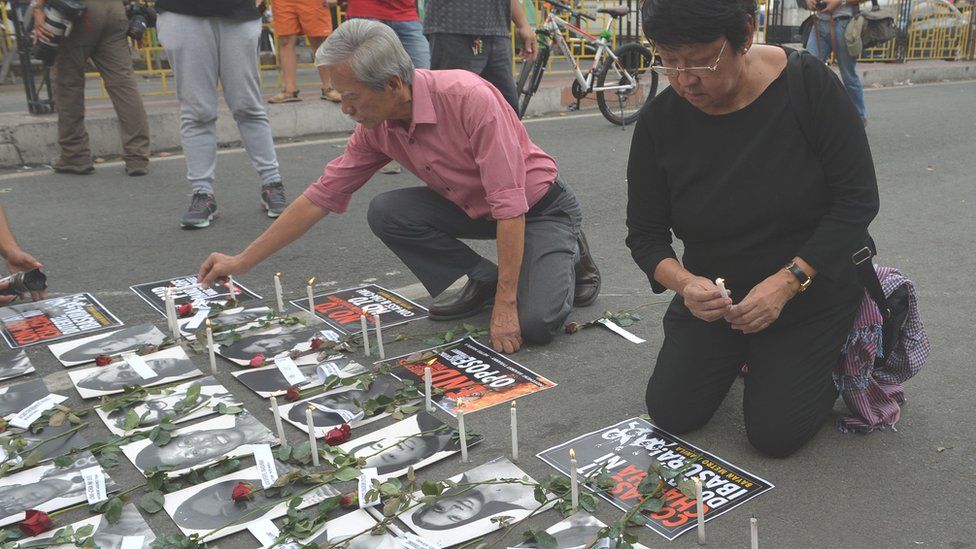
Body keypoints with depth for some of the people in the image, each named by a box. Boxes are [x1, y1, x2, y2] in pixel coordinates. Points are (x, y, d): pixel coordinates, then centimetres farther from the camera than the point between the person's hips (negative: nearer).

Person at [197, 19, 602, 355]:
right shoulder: (377, 128, -10)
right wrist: (242, 261, -2)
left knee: (533, 325, -26)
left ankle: (567, 255, 8)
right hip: (474, 208, 6)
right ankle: (483, 280, 2)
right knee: (385, 212, -15)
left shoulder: (469, 98, -32)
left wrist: (505, 305, -32)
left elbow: (509, 205, -33)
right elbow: (321, 197, -3)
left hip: (541, 207, -6)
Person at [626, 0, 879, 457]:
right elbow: (645, 233, -8)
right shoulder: (660, 120, -14)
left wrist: (788, 281, -27)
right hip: (716, 294, 3)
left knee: (775, 435, -7)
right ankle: (742, 354, 27)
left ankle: (835, 352, 22)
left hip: (812, 291, -3)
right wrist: (684, 283, -29)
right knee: (671, 416, -2)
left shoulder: (808, 85, -20)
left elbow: (857, 200, -17)